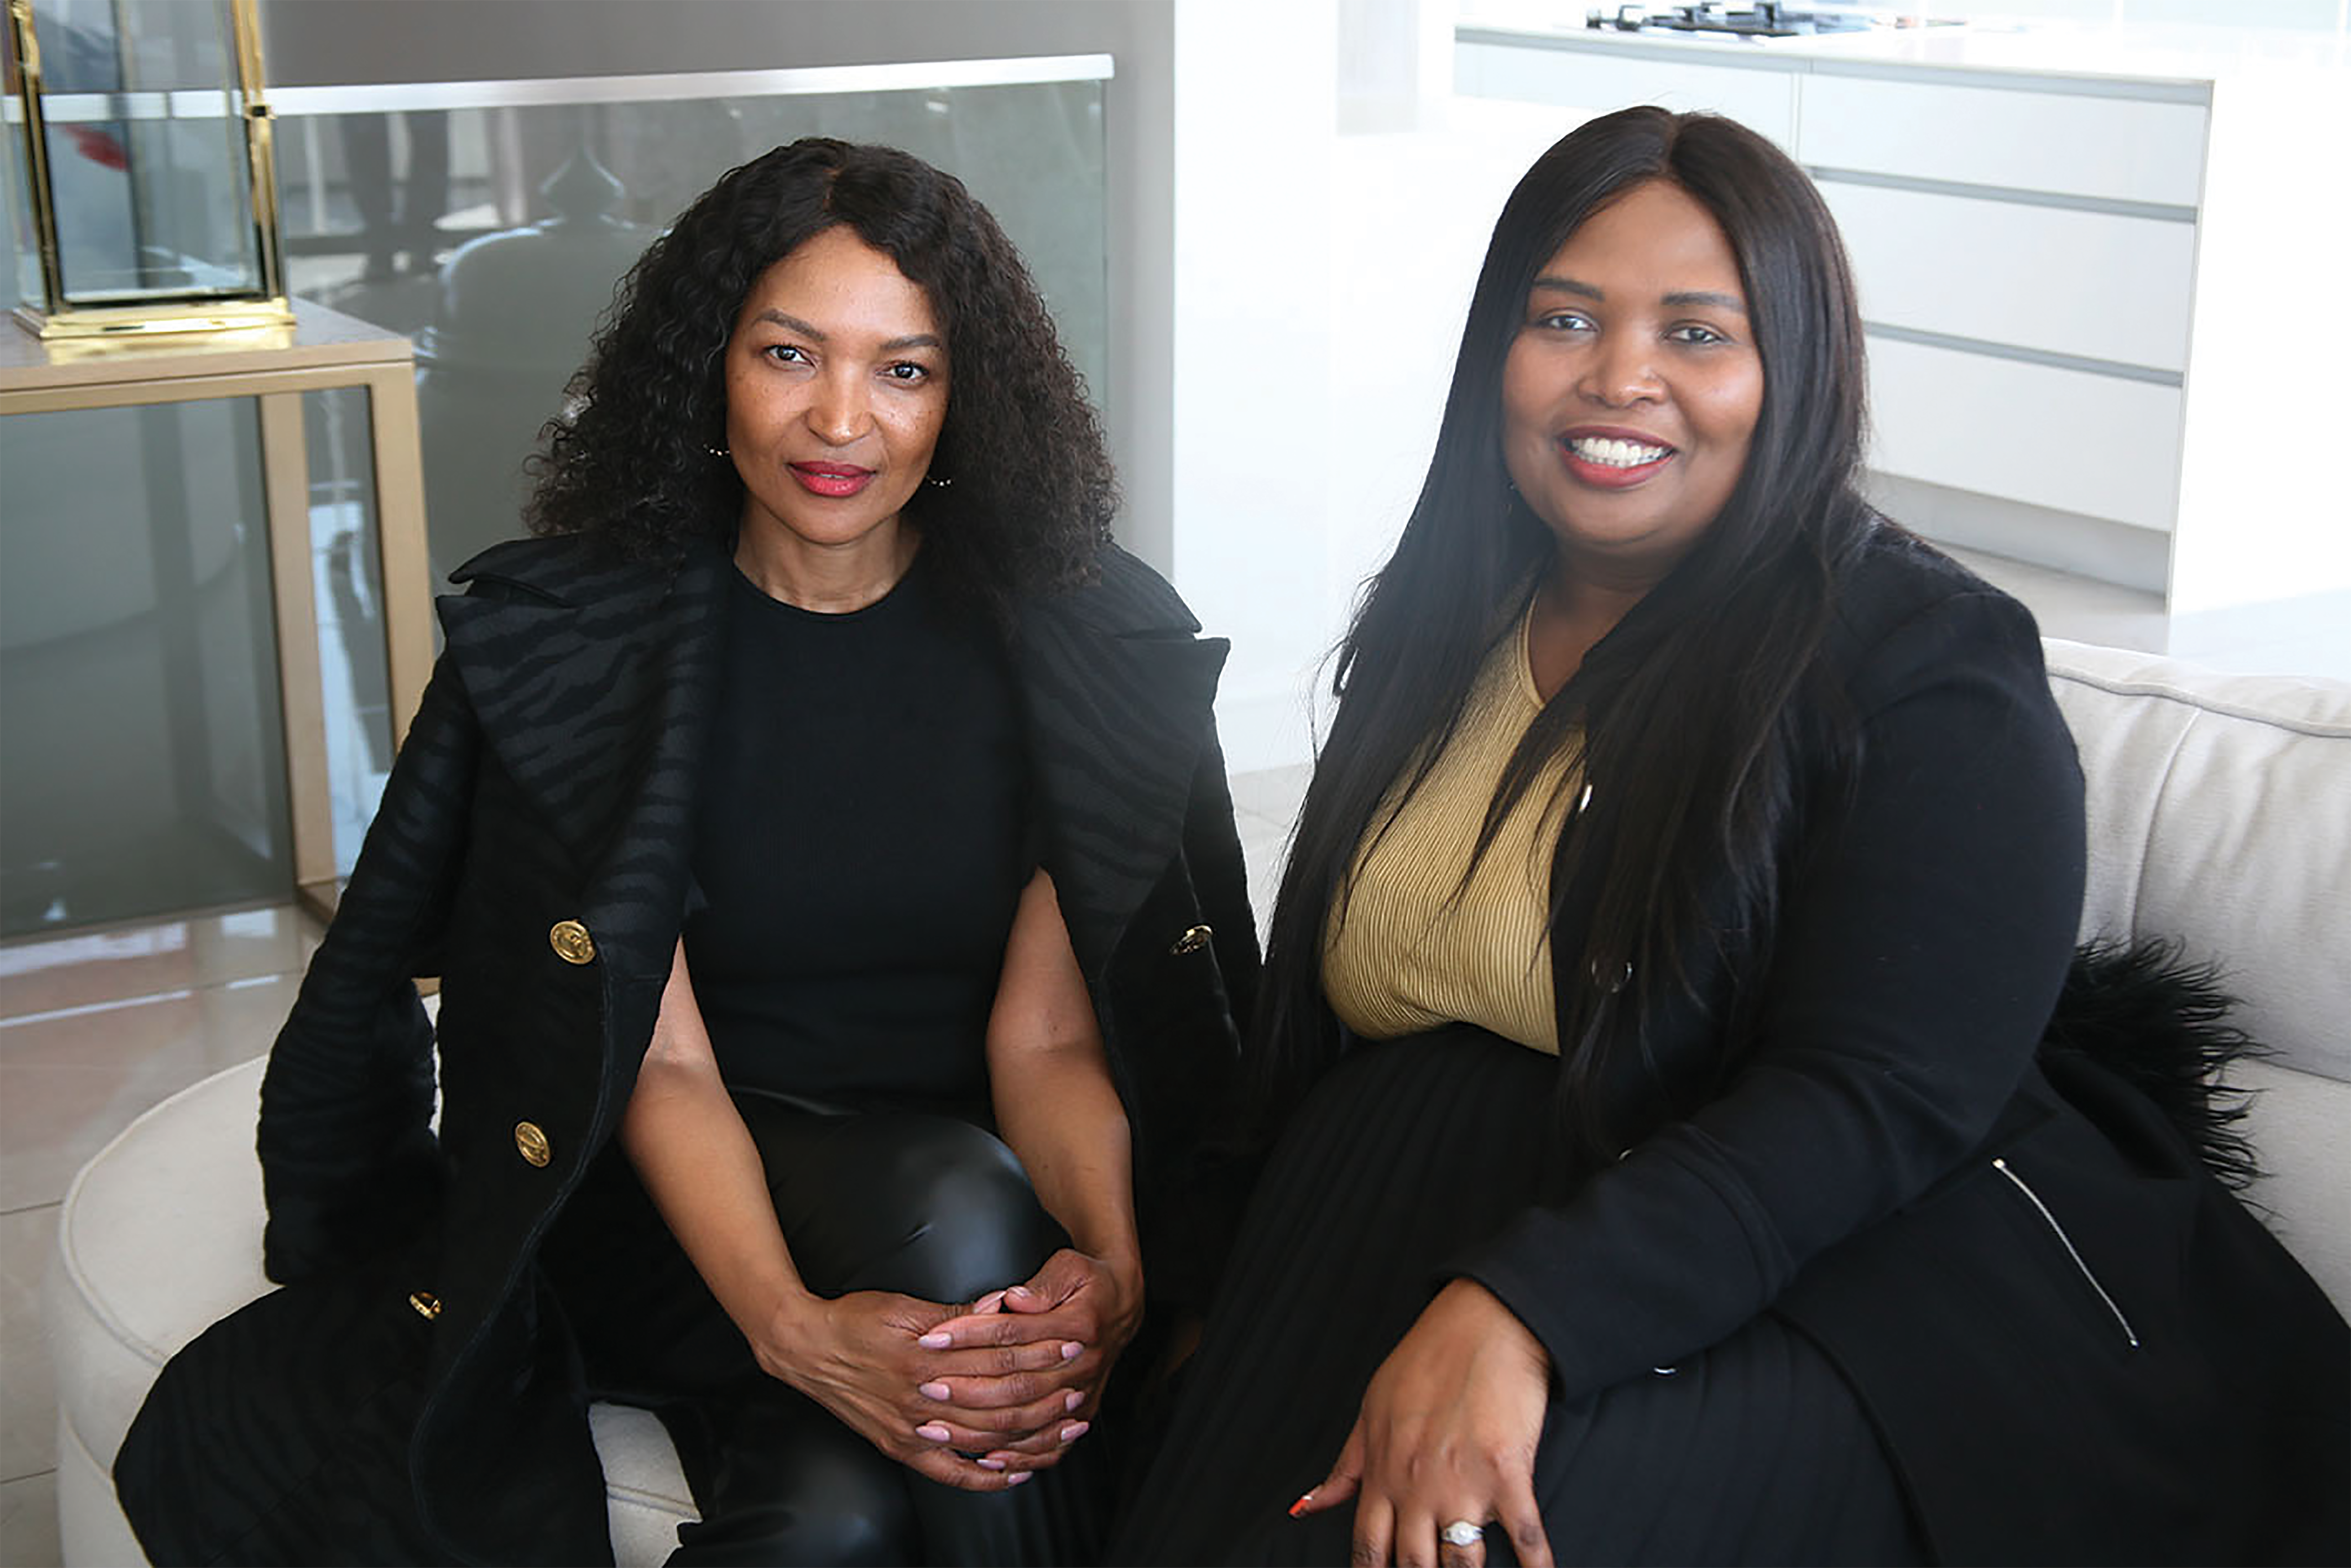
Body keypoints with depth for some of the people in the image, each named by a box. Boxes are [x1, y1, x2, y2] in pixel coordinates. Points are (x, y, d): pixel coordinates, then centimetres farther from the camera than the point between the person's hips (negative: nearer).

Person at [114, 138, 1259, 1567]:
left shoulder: (1091, 636, -4)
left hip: (978, 1174, 1)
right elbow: (662, 1057, -13)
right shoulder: (572, 638, -6)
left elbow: (1048, 1036, -7)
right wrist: (796, 1328, -30)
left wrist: (1111, 1269, -28)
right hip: (690, 1189, -1)